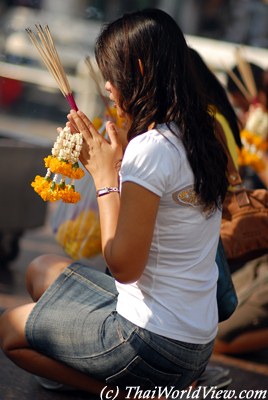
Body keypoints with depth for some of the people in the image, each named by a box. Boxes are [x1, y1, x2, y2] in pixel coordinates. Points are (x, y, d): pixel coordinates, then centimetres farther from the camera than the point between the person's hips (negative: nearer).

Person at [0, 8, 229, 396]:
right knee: (43, 269, 26)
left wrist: (105, 176, -13)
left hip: (155, 345, -9)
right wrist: (110, 161, 8)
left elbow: (123, 266, -21)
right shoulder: (195, 138, 5)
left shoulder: (151, 149, -23)